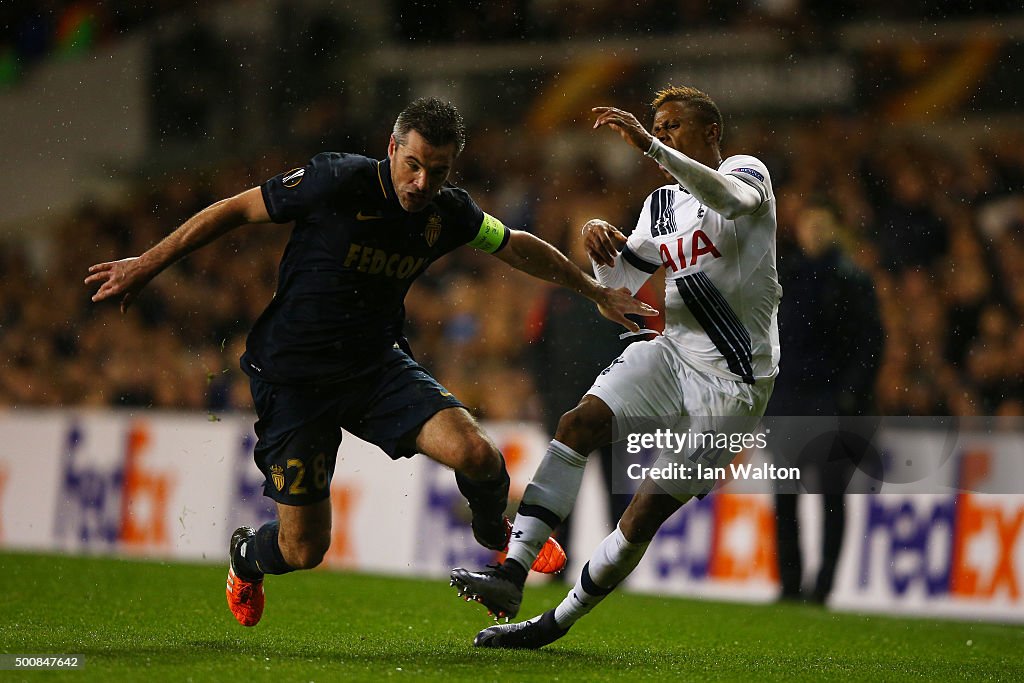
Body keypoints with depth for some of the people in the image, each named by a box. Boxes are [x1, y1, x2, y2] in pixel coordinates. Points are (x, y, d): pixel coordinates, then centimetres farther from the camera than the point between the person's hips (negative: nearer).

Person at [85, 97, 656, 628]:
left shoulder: (448, 212, -5)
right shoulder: (340, 182, -21)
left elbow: (519, 247, 15)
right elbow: (238, 209, -10)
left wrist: (596, 292, 23)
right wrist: (148, 265, -6)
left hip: (380, 365, 4)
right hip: (293, 379, -3)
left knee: (475, 454, -22)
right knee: (304, 549, -4)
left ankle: (497, 531, 14)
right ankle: (246, 556, 35)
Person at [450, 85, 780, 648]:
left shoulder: (746, 172, -3)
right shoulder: (660, 204, 17)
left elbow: (730, 199, -29)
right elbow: (620, 282, 17)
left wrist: (649, 146, -38)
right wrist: (601, 243, -6)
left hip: (733, 379, -6)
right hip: (673, 349, 6)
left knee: (649, 509, -7)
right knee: (580, 422, -18)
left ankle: (557, 622, 2)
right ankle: (511, 572, -24)